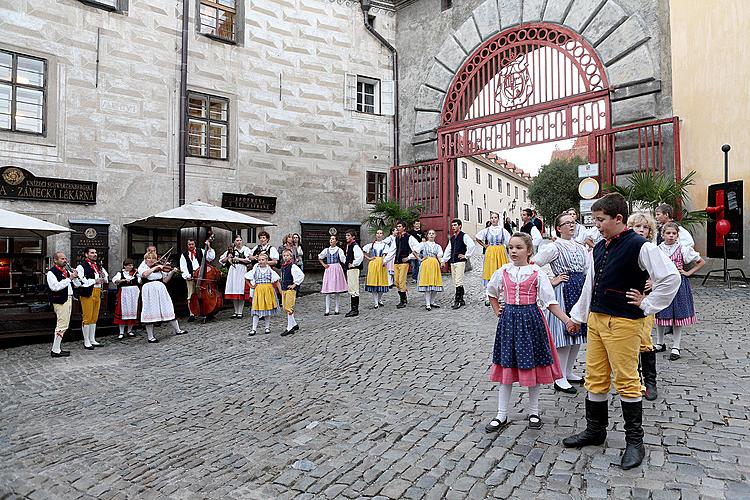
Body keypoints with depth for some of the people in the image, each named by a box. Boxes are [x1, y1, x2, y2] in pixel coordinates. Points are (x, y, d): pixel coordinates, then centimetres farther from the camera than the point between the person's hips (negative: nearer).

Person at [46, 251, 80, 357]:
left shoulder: (67, 270, 16)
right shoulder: (52, 272, -8)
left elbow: (77, 284, 18)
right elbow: (55, 287, -22)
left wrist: (75, 276, -1)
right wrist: (69, 278, -21)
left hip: (68, 299, 9)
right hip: (60, 300, -9)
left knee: (64, 325, 14)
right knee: (62, 325, -10)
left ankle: (58, 347, 24)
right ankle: (55, 351, -4)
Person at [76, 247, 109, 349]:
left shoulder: (99, 265, 16)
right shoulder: (81, 266, -7)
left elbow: (107, 278, 23)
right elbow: (80, 281, -19)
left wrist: (104, 278, 1)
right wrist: (94, 281, -17)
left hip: (97, 293, 7)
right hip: (87, 293, -7)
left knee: (94, 318, 13)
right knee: (87, 318, -2)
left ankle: (92, 340, 23)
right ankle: (86, 342, 7)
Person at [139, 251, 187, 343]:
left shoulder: (160, 269, 14)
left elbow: (165, 280, 10)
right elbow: (144, 274, -20)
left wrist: (172, 272, -1)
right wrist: (155, 267, -16)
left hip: (161, 290, 4)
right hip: (149, 292, -4)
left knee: (168, 309, 6)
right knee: (150, 313, -3)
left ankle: (177, 330, 16)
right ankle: (150, 337, 5)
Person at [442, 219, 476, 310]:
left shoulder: (464, 236, -5)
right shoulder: (452, 238, 18)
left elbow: (472, 245, -17)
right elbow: (448, 250, 23)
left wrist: (466, 256, -12)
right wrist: (444, 260, 17)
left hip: (460, 261, -8)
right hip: (452, 262, 8)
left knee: (458, 282, -11)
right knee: (455, 282, 9)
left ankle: (457, 301, -9)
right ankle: (461, 300, 17)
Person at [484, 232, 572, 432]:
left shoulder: (537, 273, -4)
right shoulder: (503, 272, 4)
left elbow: (550, 301, -6)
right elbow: (491, 292, 21)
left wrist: (567, 320, -15)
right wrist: (498, 312, 12)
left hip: (531, 319, -2)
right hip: (508, 320, 2)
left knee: (533, 366, 7)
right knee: (506, 366, 6)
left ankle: (534, 412, 27)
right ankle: (501, 416, 15)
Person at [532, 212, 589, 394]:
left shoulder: (580, 247, 13)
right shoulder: (554, 247, -9)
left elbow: (589, 270, 21)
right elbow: (533, 265, -16)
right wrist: (551, 281, -12)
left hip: (580, 290, 7)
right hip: (563, 291, -7)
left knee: (578, 332, 12)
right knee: (564, 333, -5)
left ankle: (569, 372, 27)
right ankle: (560, 379, 6)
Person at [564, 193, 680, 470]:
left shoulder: (639, 246, -12)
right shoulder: (599, 248, 11)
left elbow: (671, 277, -17)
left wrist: (646, 305, -11)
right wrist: (577, 315, 21)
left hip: (623, 322, -7)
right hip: (595, 319, 7)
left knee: (626, 380, 3)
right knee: (595, 378, 13)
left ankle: (634, 441, 21)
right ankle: (595, 430, 29)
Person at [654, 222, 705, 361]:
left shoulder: (683, 248, -3)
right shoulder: (658, 249, 1)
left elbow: (702, 262, 5)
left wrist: (688, 273, -2)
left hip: (679, 283, -2)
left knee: (678, 316, 3)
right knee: (660, 315, 7)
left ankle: (675, 347, 14)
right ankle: (660, 344, 23)